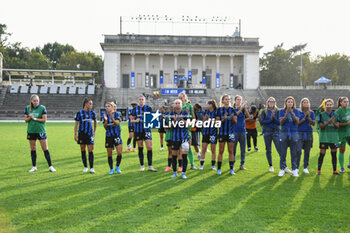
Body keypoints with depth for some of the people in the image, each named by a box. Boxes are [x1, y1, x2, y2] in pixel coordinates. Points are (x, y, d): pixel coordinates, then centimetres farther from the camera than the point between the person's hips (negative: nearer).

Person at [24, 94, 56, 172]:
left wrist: (34, 118, -12)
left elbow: (44, 119, -9)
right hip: (31, 131, 3)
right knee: (33, 149, 8)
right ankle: (34, 167, 19)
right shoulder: (27, 108, 5)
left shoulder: (42, 108, -5)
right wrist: (29, 117, -16)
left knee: (45, 149, -3)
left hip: (41, 131, -3)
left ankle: (50, 166, 3)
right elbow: (26, 120, 5)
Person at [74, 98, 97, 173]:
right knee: (83, 151, 7)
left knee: (90, 151, -5)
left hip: (89, 134, 1)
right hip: (81, 134, -1)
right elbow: (76, 124, 1)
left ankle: (91, 168, 0)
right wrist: (75, 135, -3)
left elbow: (95, 122, 20)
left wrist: (94, 131, 15)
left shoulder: (92, 113, 3)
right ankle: (85, 167, 19)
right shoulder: (79, 113, -4)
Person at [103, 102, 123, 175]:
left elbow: (117, 123, -17)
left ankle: (117, 167, 12)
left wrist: (112, 119, -35)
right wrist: (106, 120, -21)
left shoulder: (117, 114, -3)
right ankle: (111, 169, 18)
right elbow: (105, 127, -3)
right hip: (109, 137, 2)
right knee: (109, 154, 3)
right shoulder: (105, 115, 3)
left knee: (119, 153, -10)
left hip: (117, 136, -2)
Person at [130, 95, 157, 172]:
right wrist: (136, 120, -12)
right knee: (140, 148, 6)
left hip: (147, 130, -1)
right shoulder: (135, 109, 7)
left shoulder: (148, 108, 4)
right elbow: (131, 119, 9)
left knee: (149, 147, -8)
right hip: (138, 130, 1)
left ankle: (150, 166, 0)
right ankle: (142, 166, 16)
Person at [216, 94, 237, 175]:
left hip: (230, 133, 1)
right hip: (222, 132, -1)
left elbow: (235, 122, 2)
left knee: (231, 151, 4)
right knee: (221, 151, 1)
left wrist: (232, 117, -18)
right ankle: (219, 169, 8)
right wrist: (223, 119, -19)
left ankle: (231, 169, 10)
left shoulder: (232, 109, 5)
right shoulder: (219, 109, 1)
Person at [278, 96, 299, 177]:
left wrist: (292, 113, -21)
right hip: (284, 133, 0)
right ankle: (282, 169, 9)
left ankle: (294, 170, 6)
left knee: (294, 152, 1)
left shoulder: (296, 111, 5)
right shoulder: (282, 111, 4)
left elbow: (297, 121, -7)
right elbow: (281, 122, -7)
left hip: (294, 133, 0)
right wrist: (286, 114, -20)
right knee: (282, 152, 0)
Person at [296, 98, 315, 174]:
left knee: (307, 151, 5)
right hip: (300, 133, -2)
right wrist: (304, 118, -14)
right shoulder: (298, 112, 2)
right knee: (298, 151, -10)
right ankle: (296, 167, -2)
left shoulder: (311, 113, 8)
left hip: (309, 133, 2)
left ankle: (305, 167, 15)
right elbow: (297, 123, -4)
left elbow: (313, 123, 0)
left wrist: (309, 117, -15)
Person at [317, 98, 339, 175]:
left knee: (334, 153, 7)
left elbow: (337, 126, 1)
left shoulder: (335, 114, 7)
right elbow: (321, 126, -6)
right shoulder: (321, 114, -1)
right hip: (324, 137, -3)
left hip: (334, 137, 3)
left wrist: (334, 123, -21)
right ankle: (319, 170, 5)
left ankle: (335, 170, 15)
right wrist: (327, 123, -24)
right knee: (322, 154, -4)